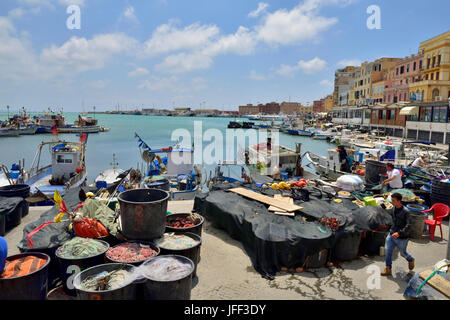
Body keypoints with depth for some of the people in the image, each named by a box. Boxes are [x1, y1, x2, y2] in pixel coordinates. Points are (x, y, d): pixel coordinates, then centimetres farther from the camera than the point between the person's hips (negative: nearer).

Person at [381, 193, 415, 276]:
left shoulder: (405, 212, -22)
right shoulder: (394, 208, -2)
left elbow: (408, 225, -30)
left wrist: (399, 233, -39)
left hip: (401, 238, -5)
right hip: (391, 235, 5)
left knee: (403, 253, 16)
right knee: (388, 251, -3)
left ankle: (411, 260, 48)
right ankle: (388, 269, 7)